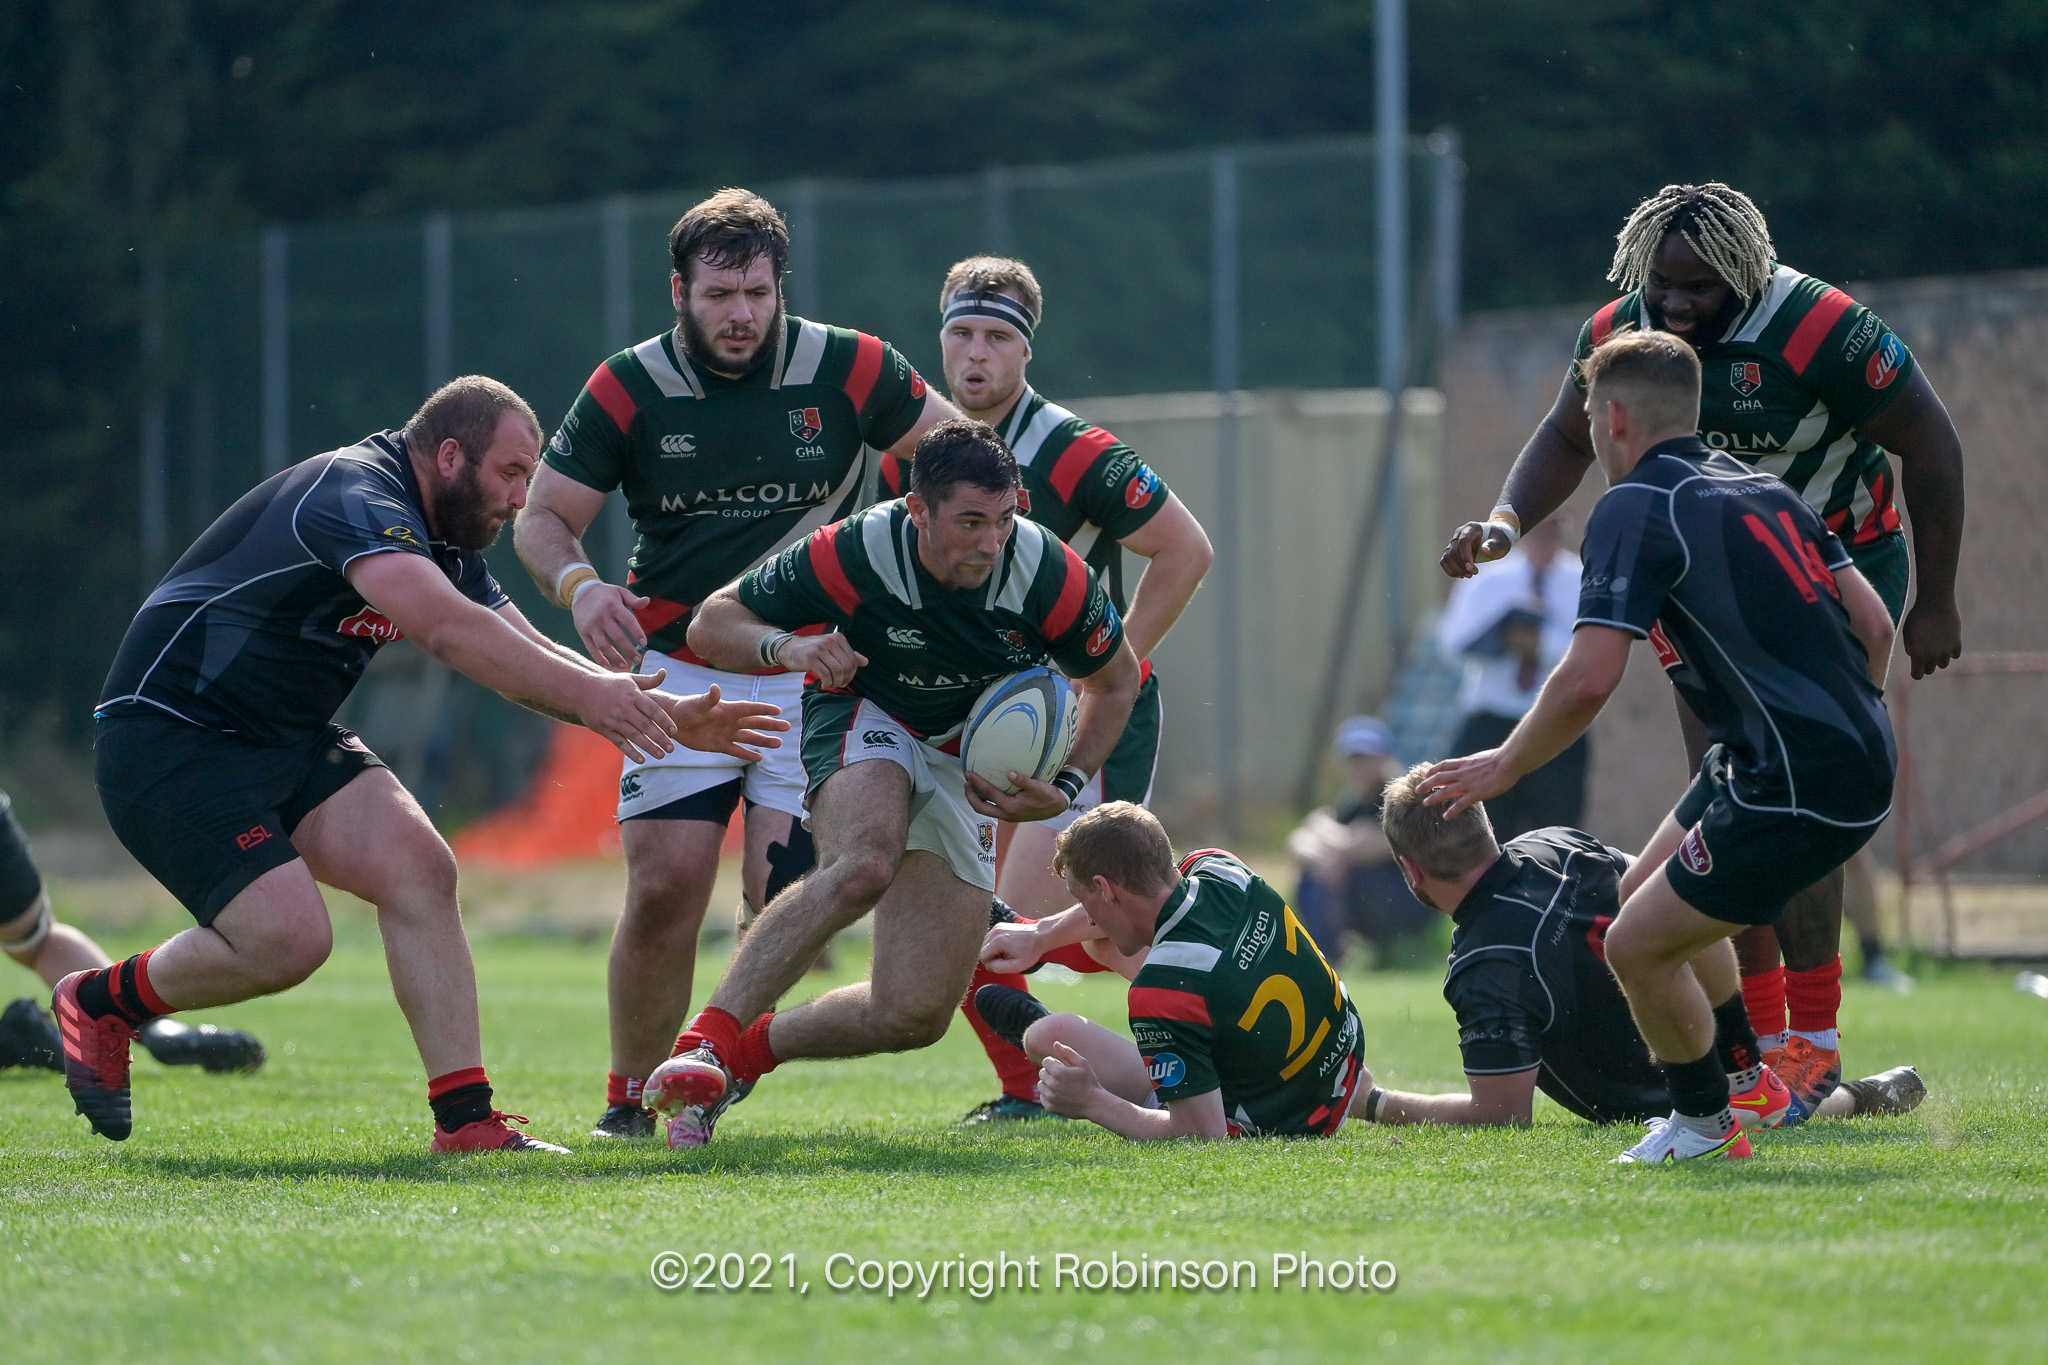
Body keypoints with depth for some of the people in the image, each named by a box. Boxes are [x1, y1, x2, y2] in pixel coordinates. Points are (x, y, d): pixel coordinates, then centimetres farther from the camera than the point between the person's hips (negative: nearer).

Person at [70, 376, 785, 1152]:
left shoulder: (441, 538, 8)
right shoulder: (353, 498, -24)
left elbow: (531, 656, 10)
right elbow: (445, 627, -39)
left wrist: (666, 716, -4)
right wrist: (585, 693, -45)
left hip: (286, 739, 9)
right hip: (167, 743, -9)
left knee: (418, 867, -11)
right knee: (288, 940, -20)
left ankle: (465, 1118, -12)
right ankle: (103, 1000, 6)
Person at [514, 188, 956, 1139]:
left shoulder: (848, 370, -4)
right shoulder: (630, 388, -3)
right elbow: (543, 515, 1)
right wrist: (577, 583, -21)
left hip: (811, 675, 0)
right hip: (679, 671, 0)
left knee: (785, 902, -10)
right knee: (664, 888, -11)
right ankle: (632, 1099, 4)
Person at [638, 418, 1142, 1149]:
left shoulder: (1050, 577, -23)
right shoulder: (854, 555, -28)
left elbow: (1115, 683, -2)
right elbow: (711, 624, -16)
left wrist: (1066, 787, -15)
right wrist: (787, 646, -37)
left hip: (965, 766, 3)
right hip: (864, 720, -3)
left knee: (917, 1014, -8)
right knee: (864, 864, -39)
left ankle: (744, 1053, 14)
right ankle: (701, 1048, -43)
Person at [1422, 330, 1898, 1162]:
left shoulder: (1636, 509, -12)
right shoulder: (1758, 489, 14)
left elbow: (1588, 681, -19)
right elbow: (1873, 624, 14)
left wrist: (1503, 766, -4)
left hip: (1797, 783, -10)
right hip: (1857, 757, 10)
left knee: (1639, 944, -4)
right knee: (1650, 894, 25)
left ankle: (1706, 1123, 15)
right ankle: (1745, 1080, 37)